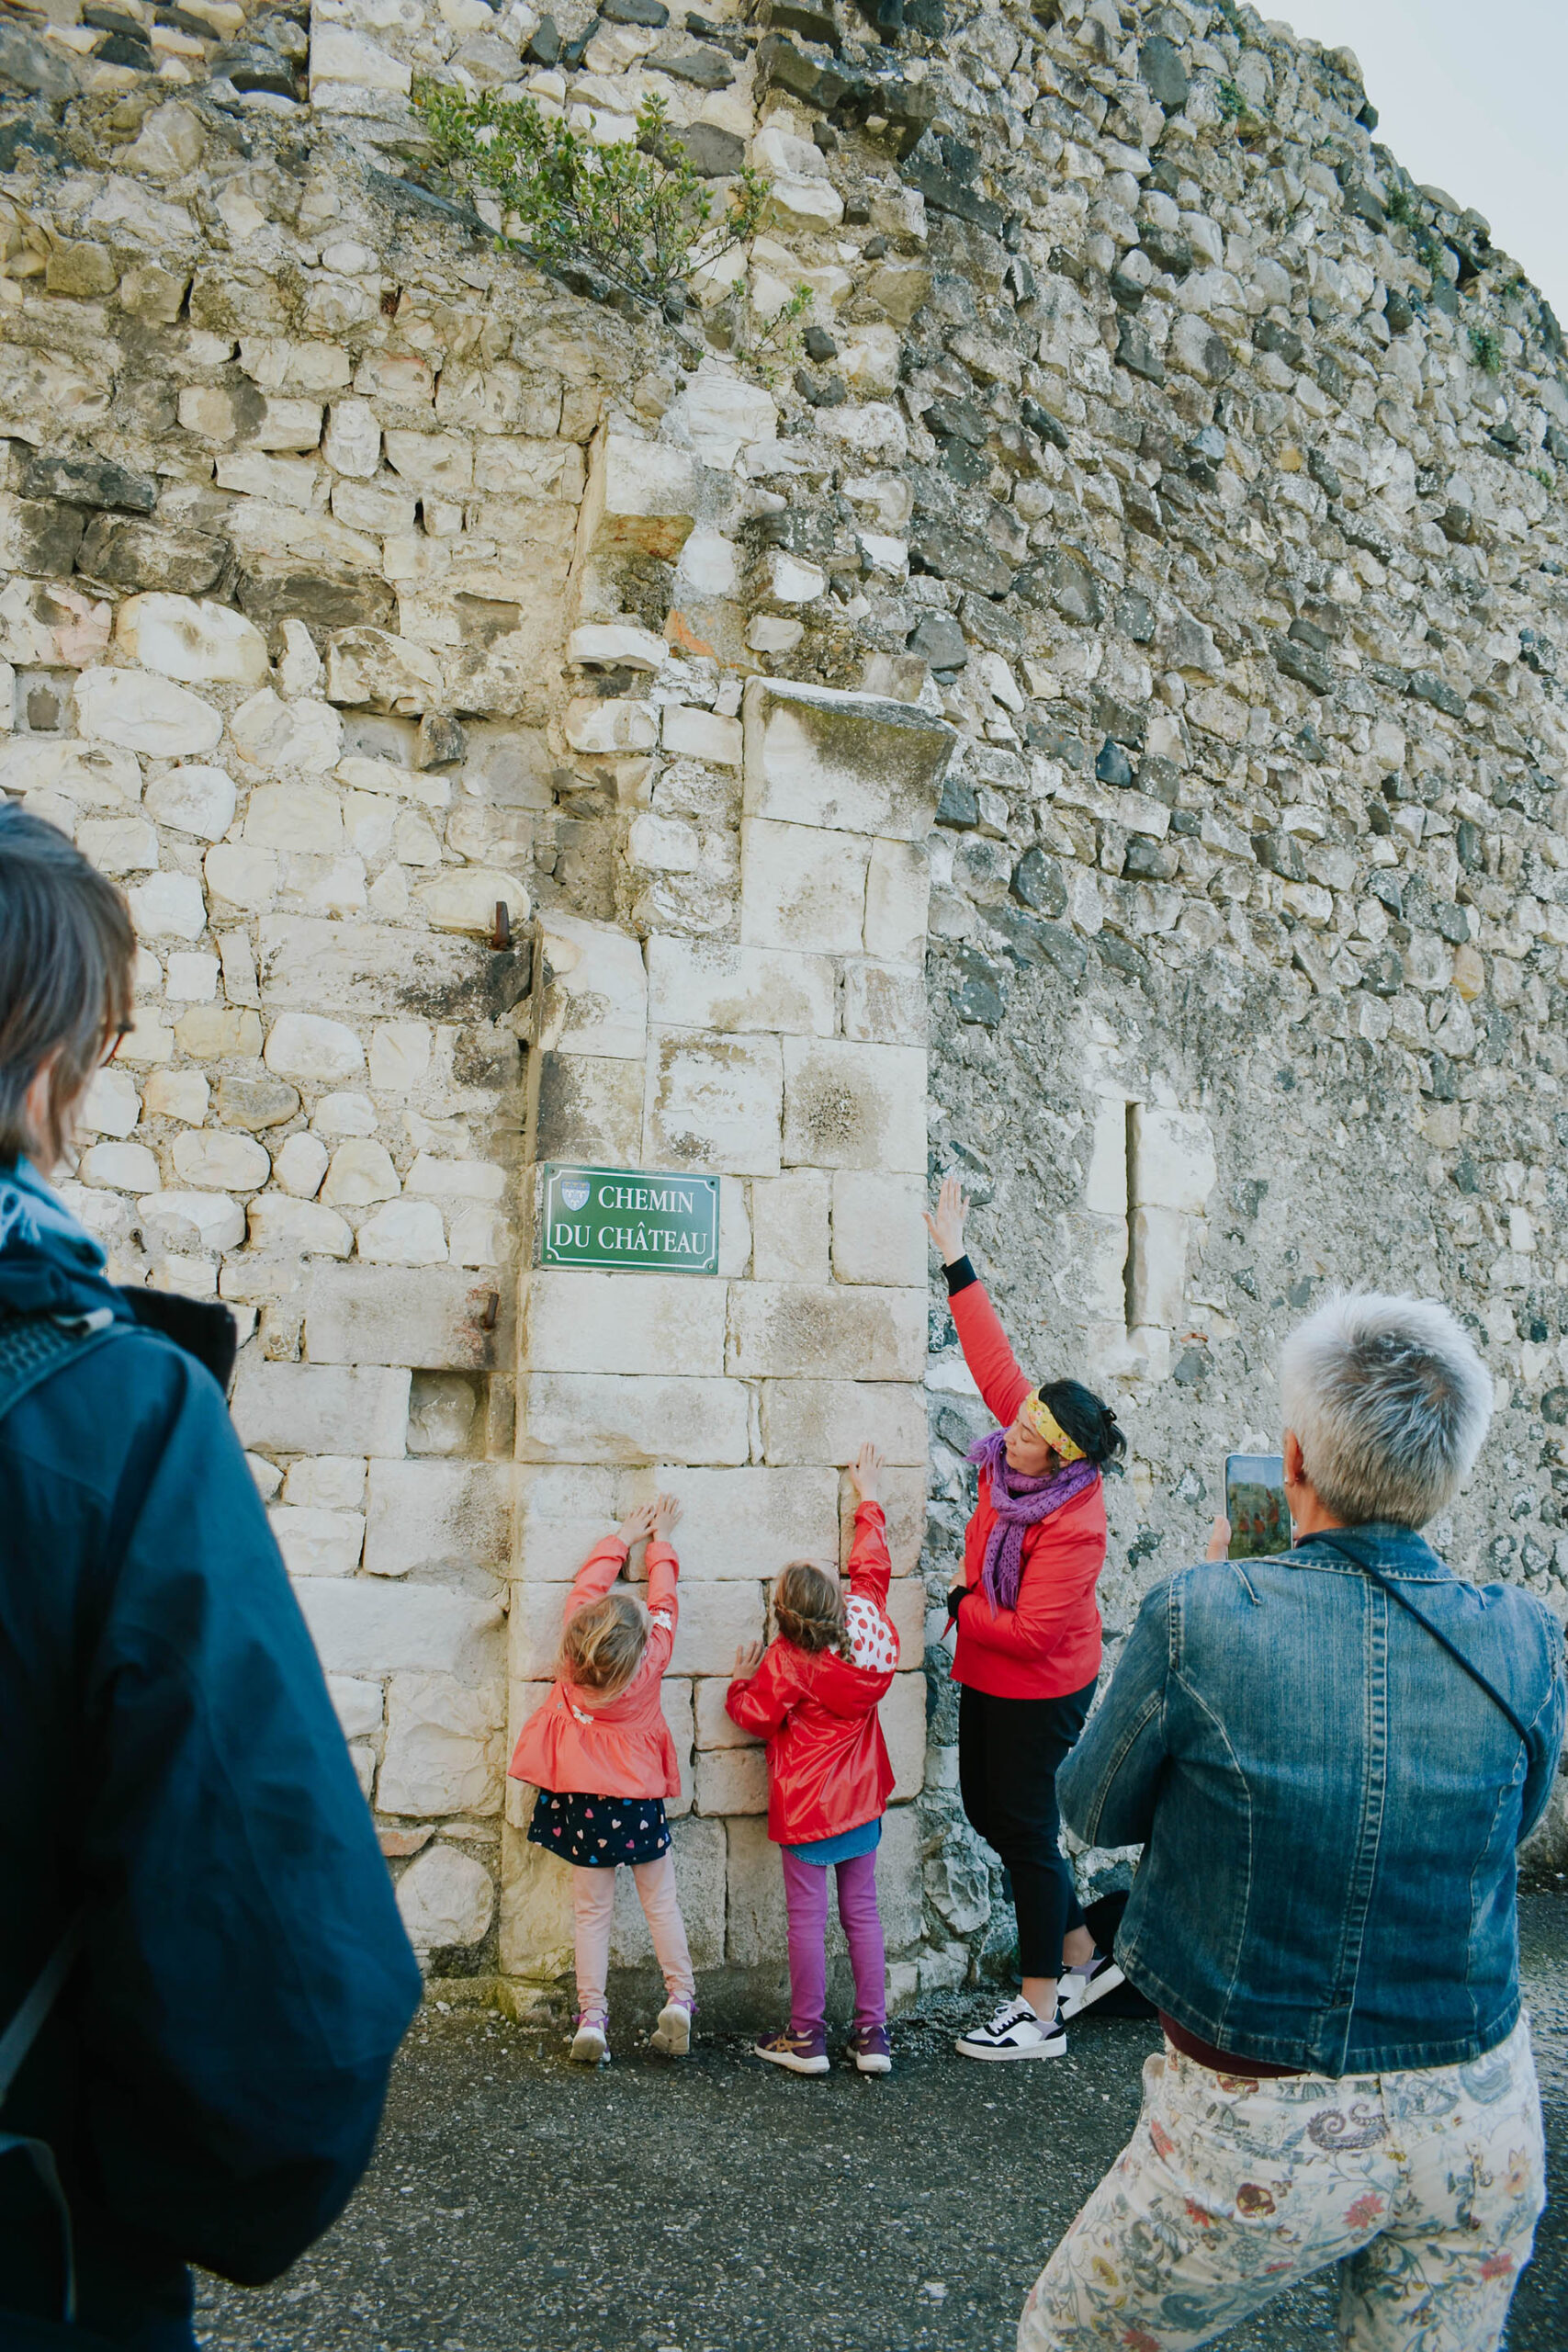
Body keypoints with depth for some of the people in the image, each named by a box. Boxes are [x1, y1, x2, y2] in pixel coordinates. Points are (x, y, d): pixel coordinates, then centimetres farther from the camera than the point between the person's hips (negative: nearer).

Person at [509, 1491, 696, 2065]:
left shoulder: (575, 1651, -13)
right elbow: (664, 1599, 2)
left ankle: (591, 2016, 8)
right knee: (660, 1901, 13)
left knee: (592, 1911, 9)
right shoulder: (652, 1658, -15)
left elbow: (588, 1583, 2)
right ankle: (680, 1999, 12)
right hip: (638, 1801, -1)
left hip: (582, 1800, 1)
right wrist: (660, 1542, 17)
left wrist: (625, 1536, 15)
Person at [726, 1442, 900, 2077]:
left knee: (807, 1916, 4)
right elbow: (871, 1568, 10)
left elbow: (755, 1717, -9)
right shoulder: (868, 1626, -7)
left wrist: (742, 1679, 9)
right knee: (862, 1911, 12)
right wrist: (868, 1499, 21)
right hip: (860, 1797, 5)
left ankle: (806, 2036, 11)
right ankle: (872, 2032, 15)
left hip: (805, 1805, -5)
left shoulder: (785, 1662, -19)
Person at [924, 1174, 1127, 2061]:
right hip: (988, 1677, 9)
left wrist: (960, 1605, -15)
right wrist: (956, 1258, -4)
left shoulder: (1073, 1527, -30)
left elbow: (1034, 1633, -29)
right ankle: (1084, 1958, 33)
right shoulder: (1026, 1444, -10)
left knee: (1027, 1830, 1)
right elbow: (994, 1358, -4)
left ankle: (1042, 2015, 16)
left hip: (1039, 1691, -9)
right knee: (988, 1812, 17)